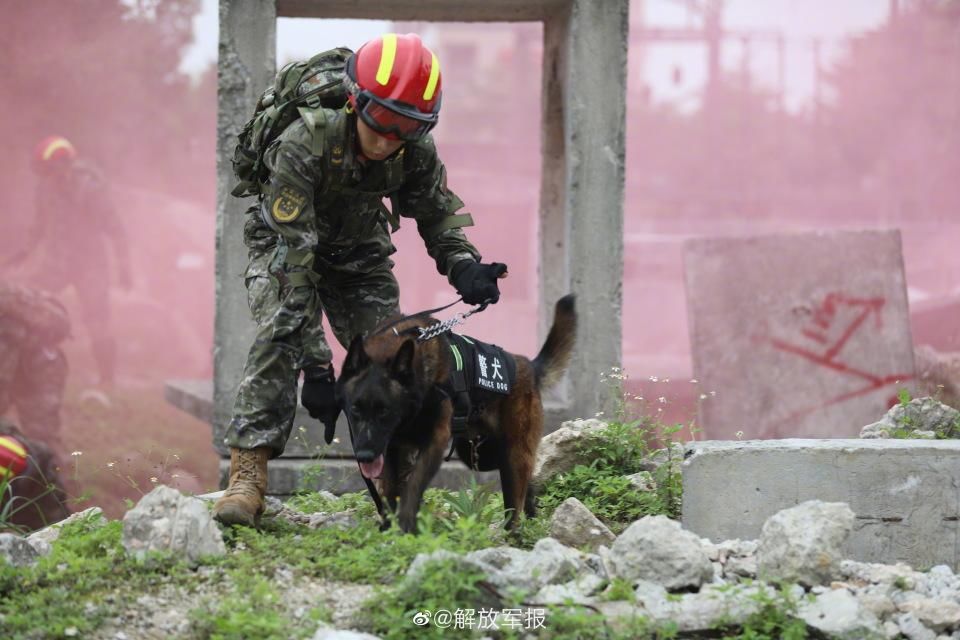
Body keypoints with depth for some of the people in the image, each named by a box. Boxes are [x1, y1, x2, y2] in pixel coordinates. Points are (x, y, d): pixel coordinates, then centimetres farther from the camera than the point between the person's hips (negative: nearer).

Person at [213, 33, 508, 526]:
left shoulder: (416, 152, -23)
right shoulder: (304, 146, -38)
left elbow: (438, 214, -3)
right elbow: (296, 260, -39)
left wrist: (464, 269, -27)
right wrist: (316, 366, -42)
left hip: (359, 249, 5)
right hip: (286, 242, -5)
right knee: (281, 333, -29)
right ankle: (247, 475, -31)